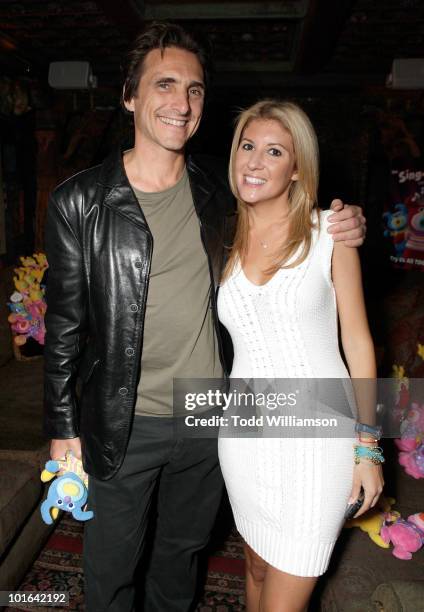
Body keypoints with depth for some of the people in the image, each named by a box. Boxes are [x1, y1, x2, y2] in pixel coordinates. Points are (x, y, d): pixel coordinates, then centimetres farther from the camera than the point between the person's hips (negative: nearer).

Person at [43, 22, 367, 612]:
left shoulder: (216, 185, -3)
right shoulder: (79, 202, -13)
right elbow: (66, 323, -7)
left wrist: (340, 227, -7)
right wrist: (64, 426, -3)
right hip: (124, 425, -3)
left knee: (184, 546, 28)